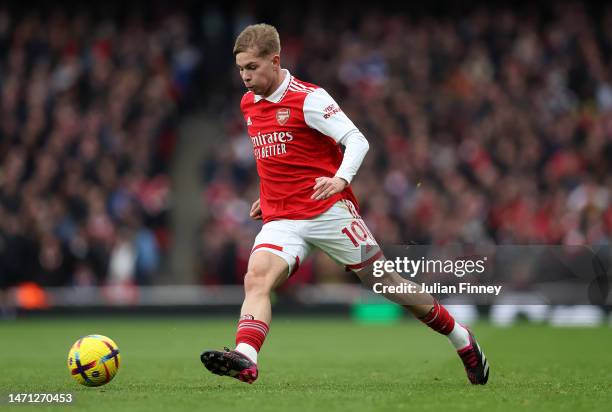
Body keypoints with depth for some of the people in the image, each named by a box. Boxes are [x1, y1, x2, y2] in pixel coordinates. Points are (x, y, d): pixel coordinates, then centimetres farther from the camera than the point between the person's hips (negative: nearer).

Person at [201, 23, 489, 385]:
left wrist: (341, 179, -35)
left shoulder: (308, 98, -10)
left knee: (385, 281, 3)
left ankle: (463, 340, 21)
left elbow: (357, 141, -18)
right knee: (257, 277, -23)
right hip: (281, 220, 5)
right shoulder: (249, 104, 11)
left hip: (329, 212, -5)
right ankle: (245, 358, -40)